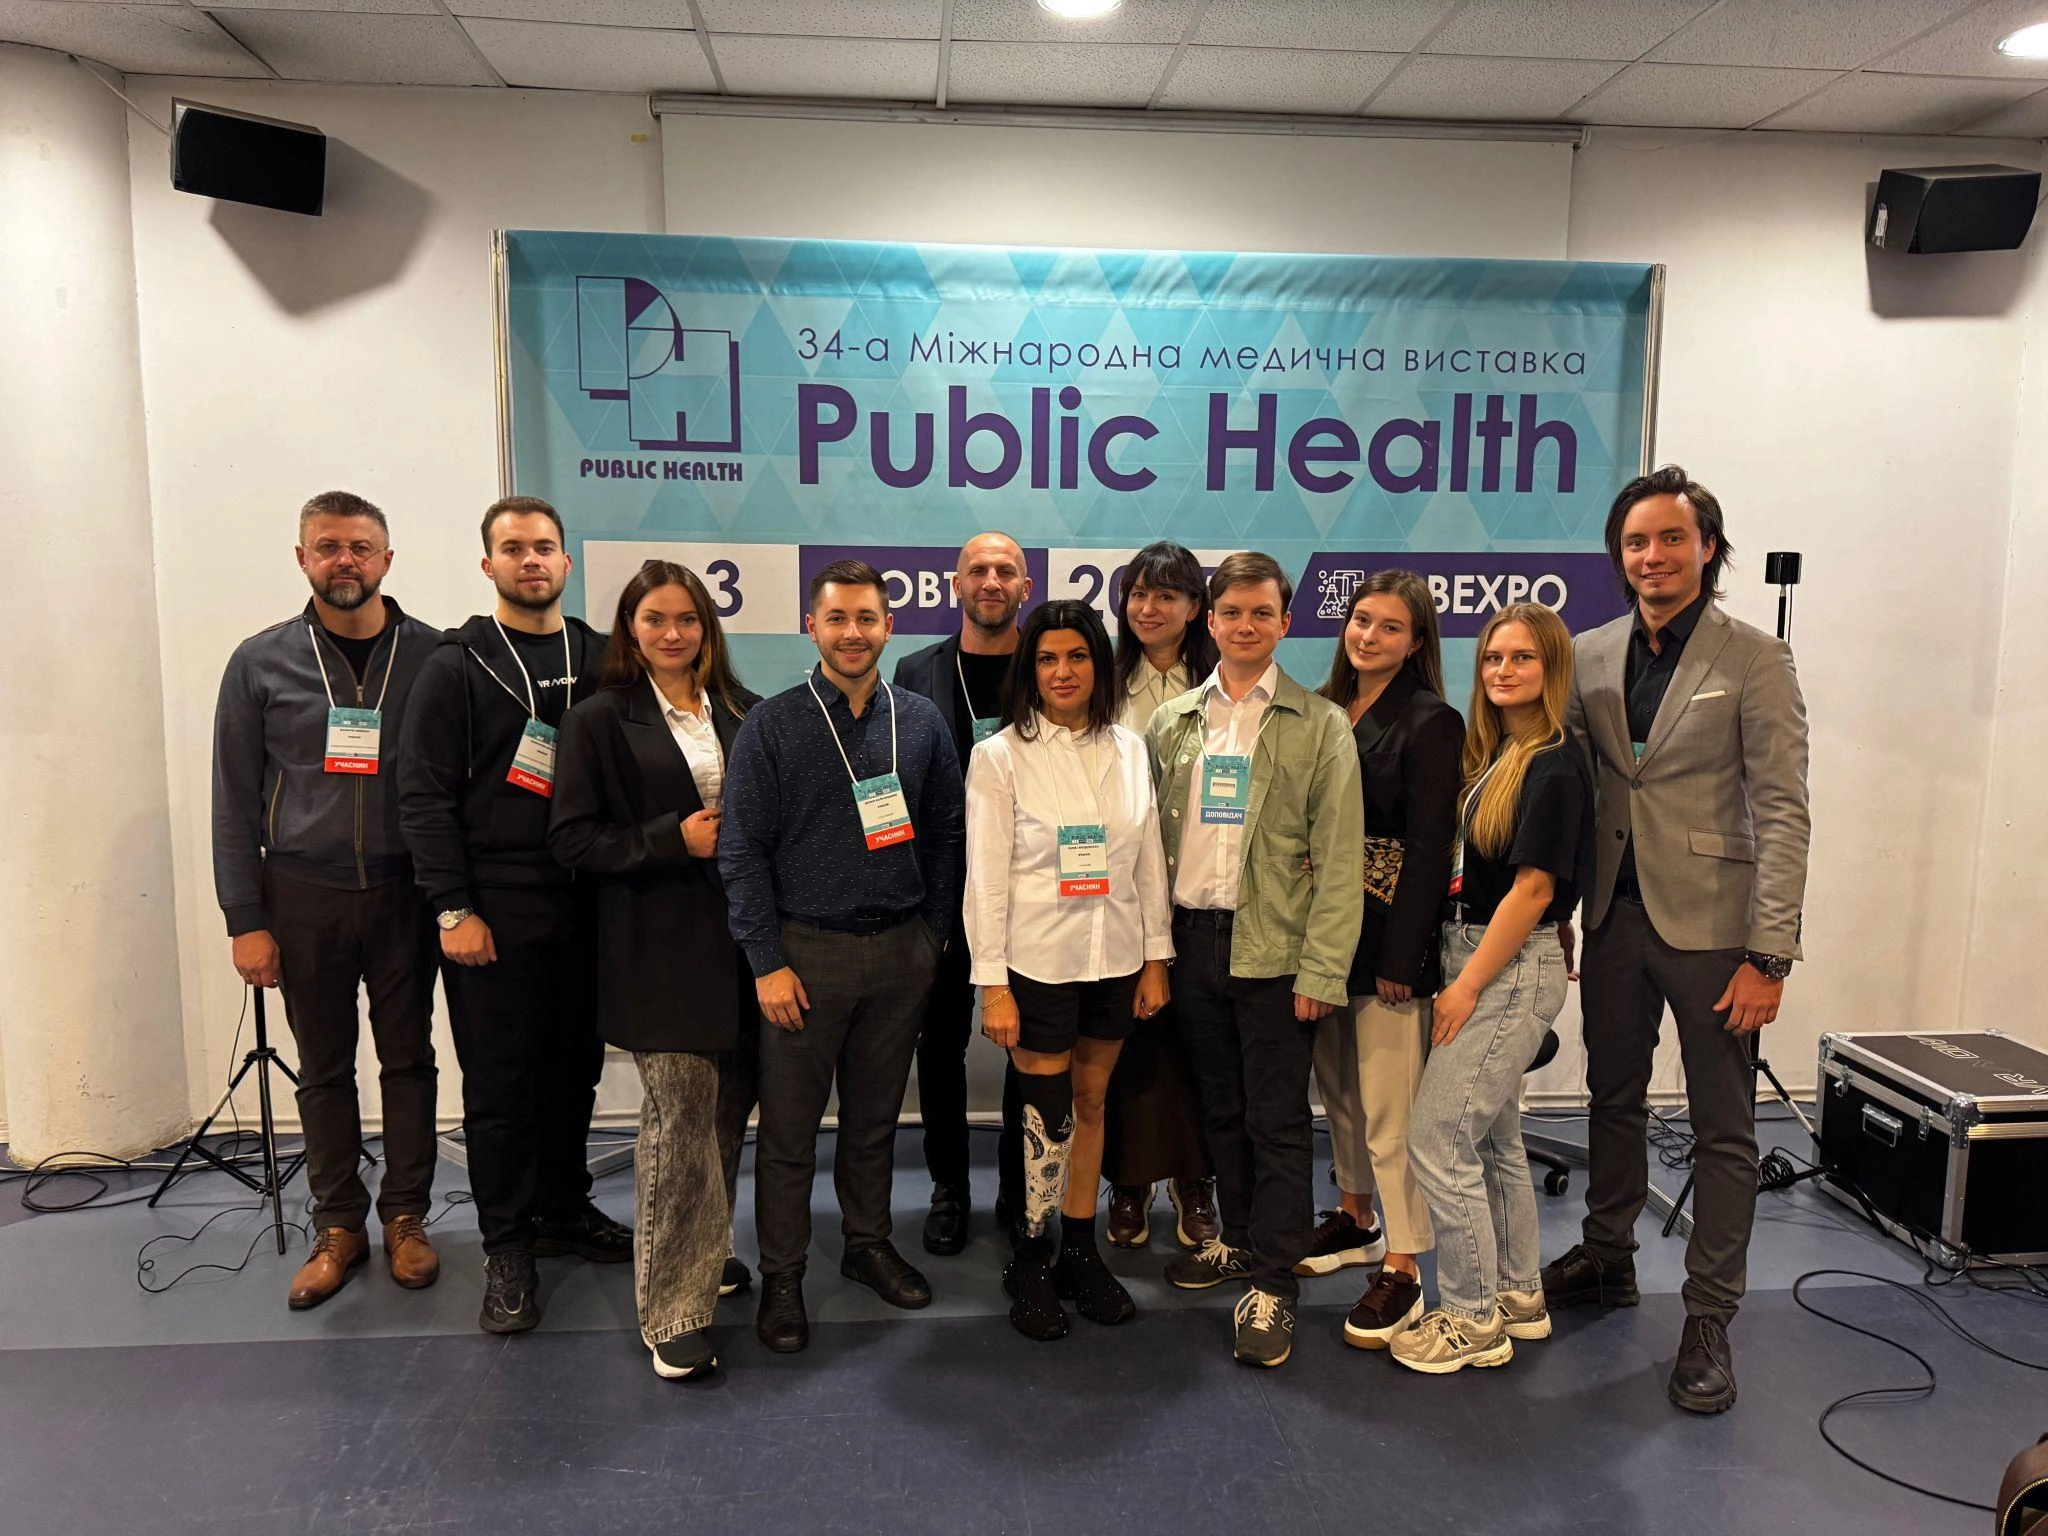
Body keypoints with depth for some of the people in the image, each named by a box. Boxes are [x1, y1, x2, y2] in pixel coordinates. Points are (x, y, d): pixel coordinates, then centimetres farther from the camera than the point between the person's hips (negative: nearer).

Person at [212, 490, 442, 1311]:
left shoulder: (432, 655, -2)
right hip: (304, 897, 1)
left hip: (404, 893, -1)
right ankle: (338, 1226, 25)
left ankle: (406, 1217, 23)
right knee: (324, 1066, 11)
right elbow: (234, 801, 2)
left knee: (407, 1058, 9)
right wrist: (245, 920, -2)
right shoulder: (261, 662, 1)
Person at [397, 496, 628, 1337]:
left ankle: (565, 1210, 31)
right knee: (500, 1081, 3)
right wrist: (453, 909, -11)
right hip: (493, 911, -3)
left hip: (585, 904, 4)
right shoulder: (457, 665, -1)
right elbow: (425, 795, -5)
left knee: (574, 1068, 13)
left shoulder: (600, 659, 9)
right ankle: (507, 1246, 17)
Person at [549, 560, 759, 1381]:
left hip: (739, 937, 5)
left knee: (729, 1109, 11)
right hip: (658, 944, -4)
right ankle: (673, 1308, 7)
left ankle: (708, 1254, 33)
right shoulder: (600, 719, 0)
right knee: (679, 1115, -6)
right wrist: (673, 839, -15)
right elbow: (572, 837, -5)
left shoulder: (742, 714, 11)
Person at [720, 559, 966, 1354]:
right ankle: (781, 1277, 21)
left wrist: (933, 936, 6)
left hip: (902, 951, 3)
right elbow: (742, 851, -7)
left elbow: (946, 835, 9)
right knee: (789, 1127, 5)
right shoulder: (771, 726, -5)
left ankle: (868, 1243, 34)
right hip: (806, 951, -3)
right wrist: (767, 962, -10)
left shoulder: (921, 721, 4)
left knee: (876, 1116, 16)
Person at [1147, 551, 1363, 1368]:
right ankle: (1237, 1238, 35)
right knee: (1219, 1107, 16)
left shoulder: (1320, 724, -2)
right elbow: (1152, 837, 10)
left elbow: (1338, 857, -6)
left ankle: (1272, 1285, 14)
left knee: (1276, 1120, 2)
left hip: (1273, 948, -4)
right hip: (1191, 939, 4)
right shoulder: (1170, 722, 9)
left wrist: (1322, 969, -12)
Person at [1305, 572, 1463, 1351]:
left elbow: (1428, 847, -13)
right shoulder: (1324, 711, 9)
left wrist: (1401, 957, -15)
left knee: (1389, 1107, -1)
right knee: (1337, 1086, 18)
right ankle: (1355, 1218, 37)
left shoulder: (1430, 723, -9)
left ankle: (1402, 1271, 11)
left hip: (1387, 939, -7)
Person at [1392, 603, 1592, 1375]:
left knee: (1436, 1137, -6)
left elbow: (1534, 887, -17)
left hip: (1512, 969, -9)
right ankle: (1517, 1296, 31)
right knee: (1493, 1137, 17)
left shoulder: (1553, 766, -14)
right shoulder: (1493, 754, 11)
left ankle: (1472, 1319, 8)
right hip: (1475, 957, 9)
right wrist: (1460, 976, 8)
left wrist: (1467, 985, -15)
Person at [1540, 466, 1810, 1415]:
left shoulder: (1754, 660, -7)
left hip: (1709, 921, -4)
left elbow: (1783, 812, -10)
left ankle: (1709, 1320, 17)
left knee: (1722, 1129, 5)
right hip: (1616, 913, 5)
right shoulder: (1590, 657, 6)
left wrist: (1769, 955, -15)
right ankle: (1607, 1261, 36)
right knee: (1613, 1101, 18)